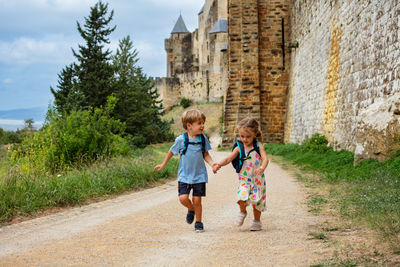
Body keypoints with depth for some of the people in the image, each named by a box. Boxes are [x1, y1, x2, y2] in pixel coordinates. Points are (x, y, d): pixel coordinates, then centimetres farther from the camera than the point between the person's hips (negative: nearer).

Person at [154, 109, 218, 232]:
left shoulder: (203, 139, -2)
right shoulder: (181, 139, -8)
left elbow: (206, 155, 8)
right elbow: (171, 152, 8)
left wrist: (212, 163, -11)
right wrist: (163, 165, 18)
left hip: (199, 175, 1)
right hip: (184, 175, -1)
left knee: (197, 200, 2)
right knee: (183, 198, -11)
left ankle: (198, 222, 21)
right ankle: (191, 209, 23)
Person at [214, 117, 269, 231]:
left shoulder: (258, 145, -6)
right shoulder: (239, 148, -3)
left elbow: (265, 158, -16)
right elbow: (229, 158, -10)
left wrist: (262, 168, -37)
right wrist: (219, 164, -30)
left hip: (258, 179, 0)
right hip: (244, 179, 0)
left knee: (256, 200, 4)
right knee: (242, 198, -20)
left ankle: (257, 221, 27)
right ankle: (242, 212, 13)